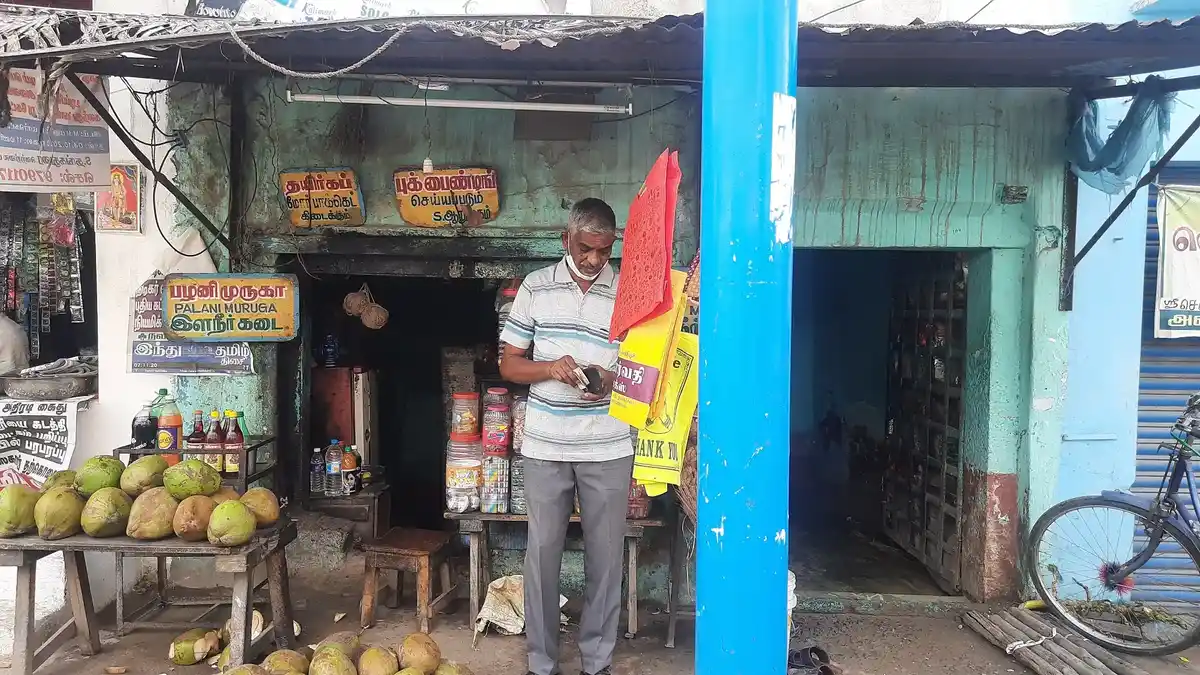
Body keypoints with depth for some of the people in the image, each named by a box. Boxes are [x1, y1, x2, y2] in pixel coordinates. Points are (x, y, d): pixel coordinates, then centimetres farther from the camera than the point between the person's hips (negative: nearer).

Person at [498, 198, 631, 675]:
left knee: (605, 556, 8)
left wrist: (613, 380, -17)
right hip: (545, 447, 0)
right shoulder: (535, 288, 2)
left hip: (609, 449, 0)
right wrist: (551, 369, -16)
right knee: (542, 552, 8)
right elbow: (509, 365, 4)